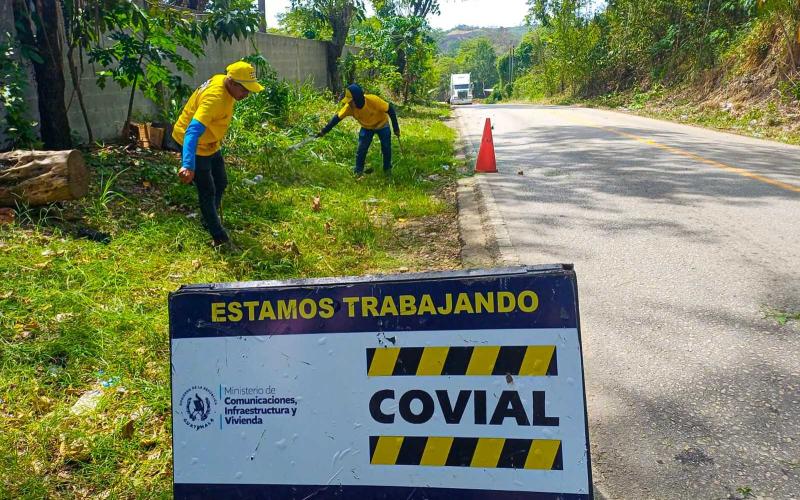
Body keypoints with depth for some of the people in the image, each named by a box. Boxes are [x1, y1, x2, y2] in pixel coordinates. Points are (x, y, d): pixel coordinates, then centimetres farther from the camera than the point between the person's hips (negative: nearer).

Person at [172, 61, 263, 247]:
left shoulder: (222, 80, -8)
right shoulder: (215, 98, -36)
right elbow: (193, 131, -47)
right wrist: (188, 165, -59)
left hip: (210, 143, 9)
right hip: (196, 146, -9)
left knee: (220, 183, 20)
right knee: (208, 192, -2)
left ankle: (211, 219, 41)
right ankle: (220, 238, 10)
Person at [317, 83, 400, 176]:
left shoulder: (373, 100, -38)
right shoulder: (349, 107, -28)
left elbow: (390, 109, -28)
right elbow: (337, 118, -18)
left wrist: (396, 128, -22)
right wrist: (324, 131, -20)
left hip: (381, 124, -2)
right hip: (366, 127, 2)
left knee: (386, 148, 1)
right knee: (361, 149, -6)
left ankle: (387, 169, 23)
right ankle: (358, 171, 9)